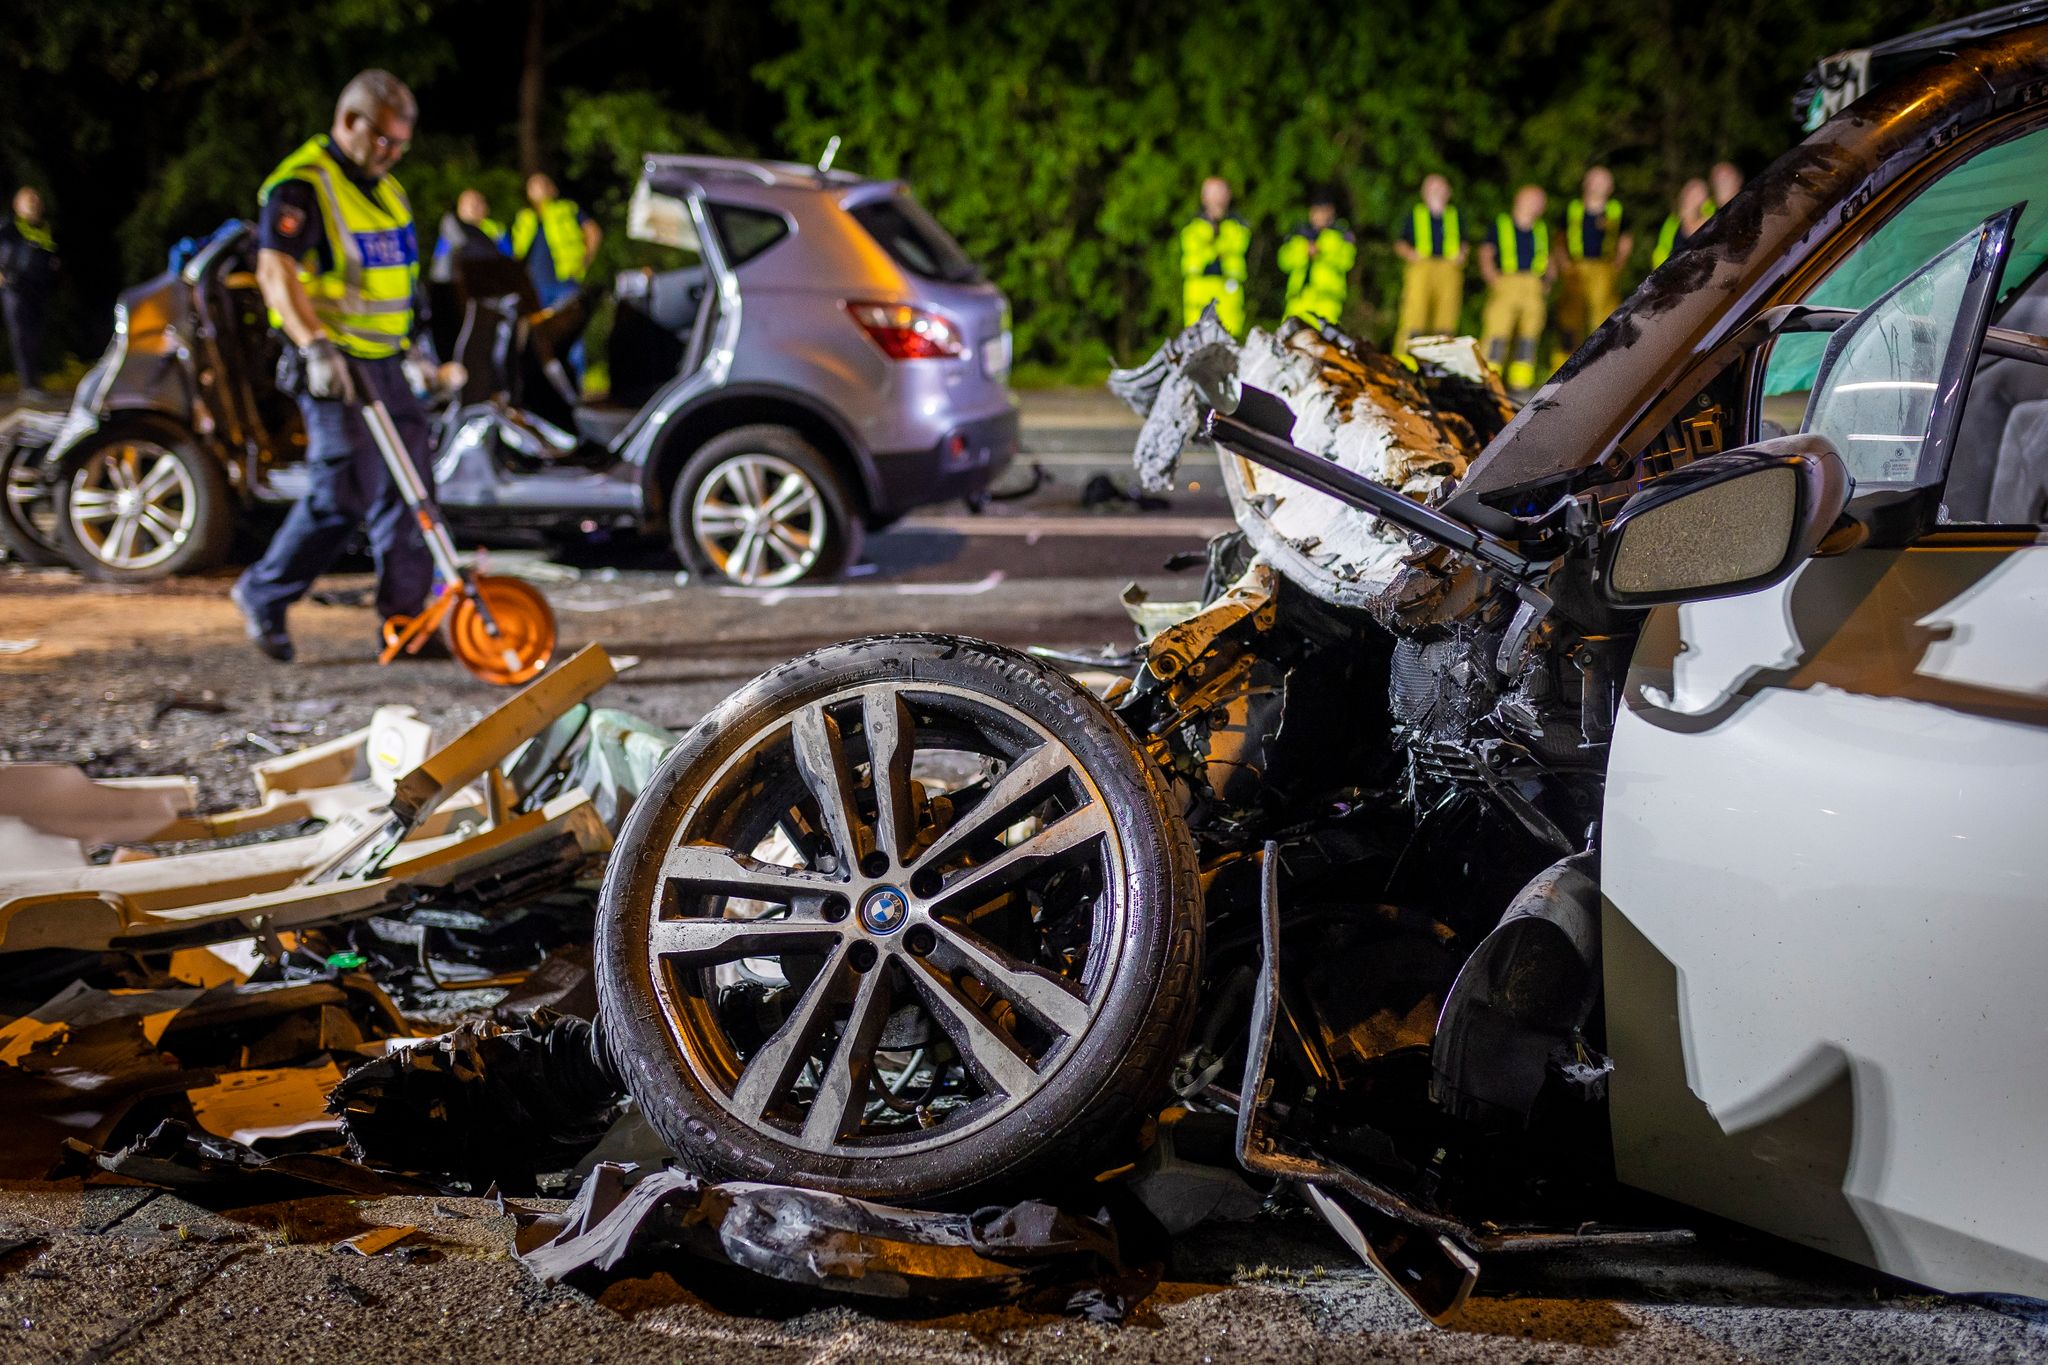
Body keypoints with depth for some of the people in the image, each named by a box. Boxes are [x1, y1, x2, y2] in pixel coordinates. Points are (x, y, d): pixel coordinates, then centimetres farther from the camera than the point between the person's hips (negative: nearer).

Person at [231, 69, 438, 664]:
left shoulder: (385, 188, 17)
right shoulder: (302, 186, -12)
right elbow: (275, 270, -26)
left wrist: (412, 346, 26)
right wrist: (315, 344, -38)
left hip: (386, 363, 9)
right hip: (334, 364, -9)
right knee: (342, 492, -10)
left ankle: (406, 618, 9)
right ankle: (263, 594, 7)